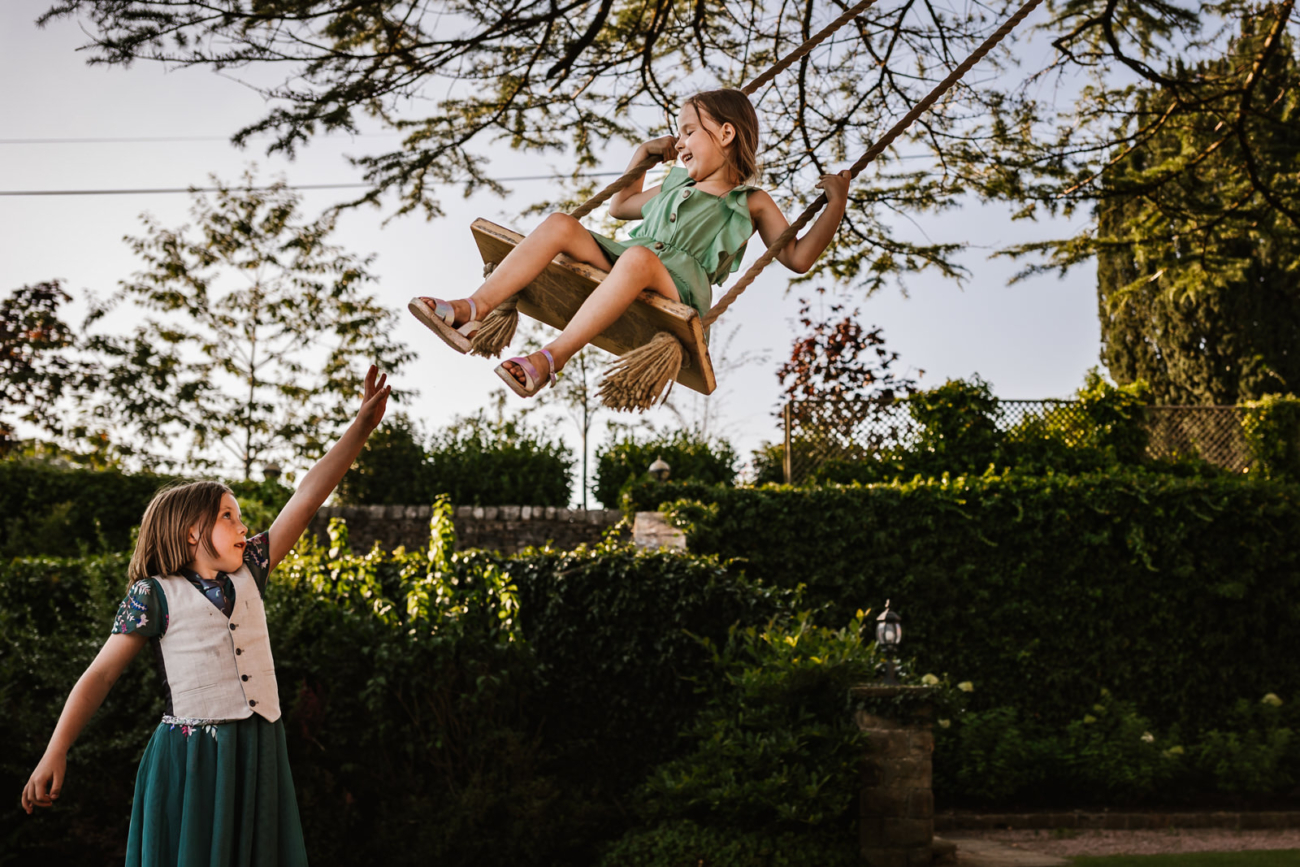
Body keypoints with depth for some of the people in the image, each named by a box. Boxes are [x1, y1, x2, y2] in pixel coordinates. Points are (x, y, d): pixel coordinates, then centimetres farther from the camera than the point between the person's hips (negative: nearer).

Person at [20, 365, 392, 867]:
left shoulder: (248, 574, 13)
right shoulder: (156, 595, -1)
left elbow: (307, 497, 9)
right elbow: (100, 675, 0)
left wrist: (362, 426, 5)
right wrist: (55, 753, -6)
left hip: (259, 751, 5)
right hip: (190, 753, -5)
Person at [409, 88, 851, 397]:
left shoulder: (750, 203, 19)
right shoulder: (674, 185, 37)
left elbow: (797, 258, 12)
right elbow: (619, 206, 49)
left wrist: (836, 204, 5)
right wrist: (644, 152, 45)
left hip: (679, 288, -6)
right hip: (622, 268, 6)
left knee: (639, 256, -40)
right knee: (560, 224, -17)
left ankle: (550, 357, -47)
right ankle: (472, 310, -32)